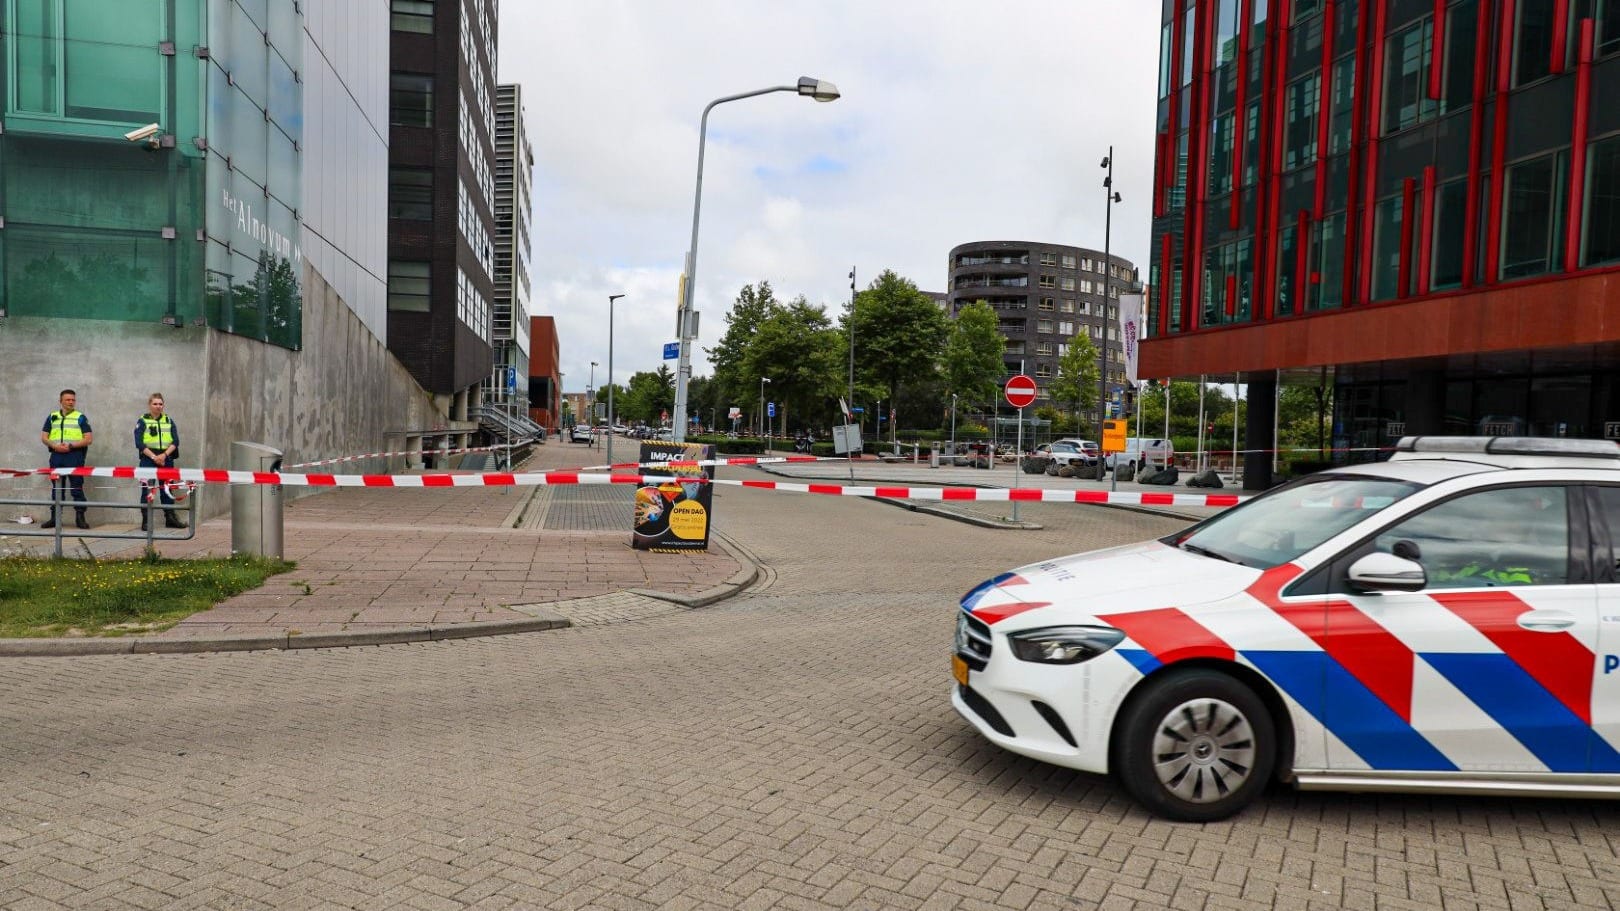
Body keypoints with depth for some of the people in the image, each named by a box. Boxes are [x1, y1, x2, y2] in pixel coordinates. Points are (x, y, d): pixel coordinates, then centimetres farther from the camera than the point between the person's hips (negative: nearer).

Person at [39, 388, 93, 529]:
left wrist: (71, 445, -15)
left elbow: (88, 439, -4)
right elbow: (44, 437, 11)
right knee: (57, 487, 8)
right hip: (56, 455, 4)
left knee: (77, 487, -4)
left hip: (75, 455, -4)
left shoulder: (80, 417, 3)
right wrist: (55, 445, -9)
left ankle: (80, 517, -2)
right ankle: (54, 518, 13)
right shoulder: (52, 417, 13)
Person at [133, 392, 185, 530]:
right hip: (148, 459, -3)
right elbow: (139, 443, -7)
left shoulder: (169, 421, 10)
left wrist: (164, 455, -11)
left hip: (166, 459, 3)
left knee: (167, 488, 7)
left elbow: (175, 441, 3)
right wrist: (153, 456, -15)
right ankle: (146, 520, 0)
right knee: (147, 489, -4)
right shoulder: (142, 421, 1)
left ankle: (170, 518, 13)